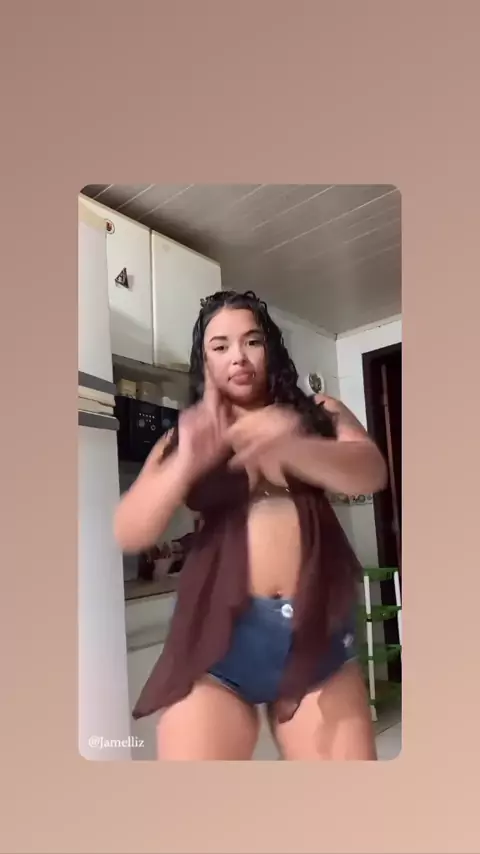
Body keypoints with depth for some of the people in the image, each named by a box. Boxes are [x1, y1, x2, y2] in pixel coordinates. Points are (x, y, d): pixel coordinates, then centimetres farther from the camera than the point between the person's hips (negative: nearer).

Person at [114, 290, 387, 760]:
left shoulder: (319, 413, 10)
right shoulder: (184, 436, 9)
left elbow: (371, 471, -9)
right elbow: (127, 533, -3)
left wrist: (286, 446, -28)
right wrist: (186, 464, -21)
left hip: (317, 627, 1)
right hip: (218, 633, 0)